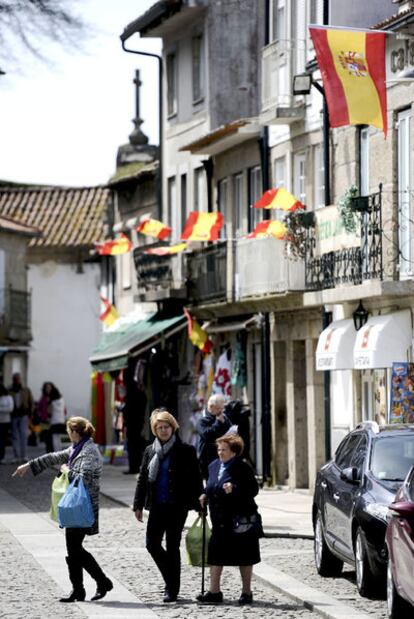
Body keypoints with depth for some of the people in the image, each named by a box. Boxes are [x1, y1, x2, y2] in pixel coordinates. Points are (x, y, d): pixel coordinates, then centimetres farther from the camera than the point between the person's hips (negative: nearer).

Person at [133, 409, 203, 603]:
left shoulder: (185, 451, -4)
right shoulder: (150, 451, 10)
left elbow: (195, 479, -4)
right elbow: (142, 479, 14)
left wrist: (198, 505, -7)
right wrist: (138, 505, 9)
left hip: (177, 506, -5)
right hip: (157, 506, 5)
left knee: (172, 547, -2)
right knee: (152, 544, 1)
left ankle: (172, 589, 8)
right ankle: (171, 581, 20)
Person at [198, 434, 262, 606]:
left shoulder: (242, 468, -11)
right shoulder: (214, 466, 10)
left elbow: (253, 489, -15)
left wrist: (234, 489, -27)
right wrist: (205, 496, 4)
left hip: (240, 520, -6)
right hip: (220, 520, 6)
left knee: (244, 558, 5)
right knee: (215, 554, 1)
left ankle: (246, 592, 16)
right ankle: (214, 592, 5)